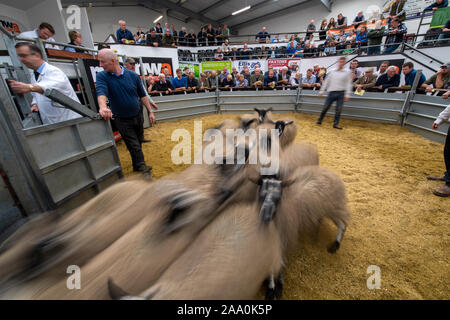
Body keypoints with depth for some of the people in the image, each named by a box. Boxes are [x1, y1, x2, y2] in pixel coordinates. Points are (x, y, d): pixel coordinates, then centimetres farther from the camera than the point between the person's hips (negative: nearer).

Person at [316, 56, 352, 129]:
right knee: (325, 107, 2)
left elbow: (348, 84, 0)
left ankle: (336, 124, 7)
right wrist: (321, 91, 8)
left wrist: (347, 94, -8)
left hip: (341, 93, -1)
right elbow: (326, 82, 13)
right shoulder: (332, 71, 10)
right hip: (331, 92, 1)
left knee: (338, 109, 0)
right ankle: (319, 120, 15)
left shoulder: (347, 72, 4)